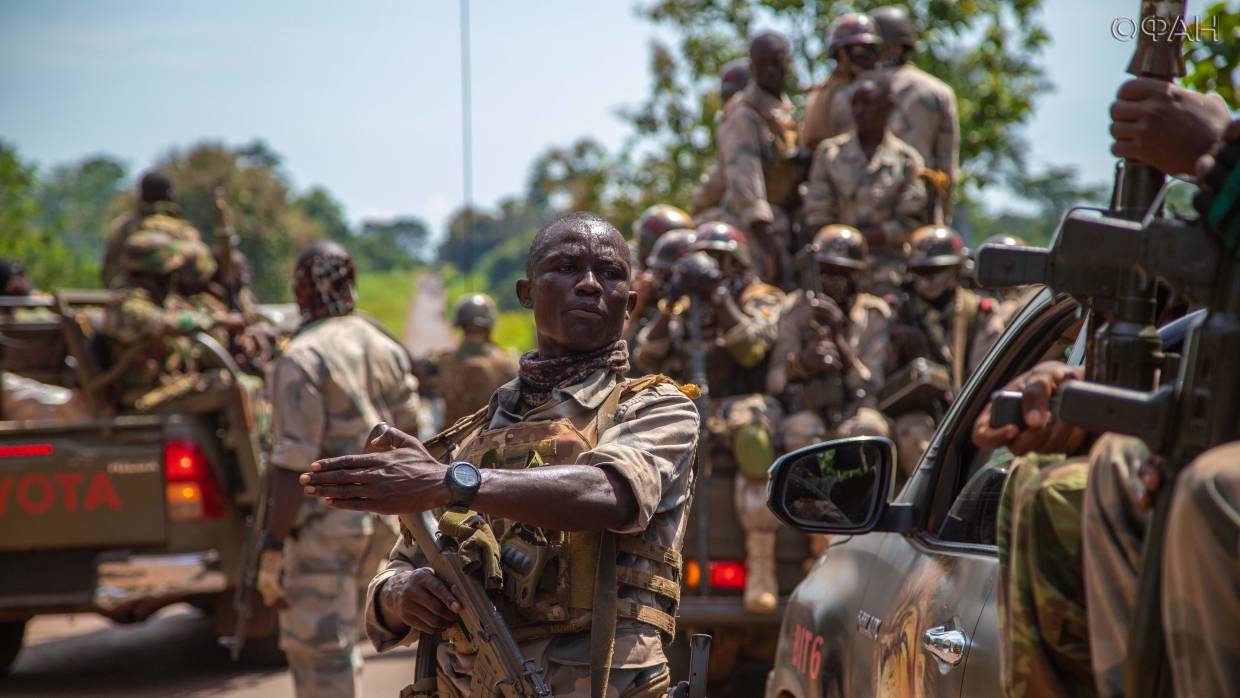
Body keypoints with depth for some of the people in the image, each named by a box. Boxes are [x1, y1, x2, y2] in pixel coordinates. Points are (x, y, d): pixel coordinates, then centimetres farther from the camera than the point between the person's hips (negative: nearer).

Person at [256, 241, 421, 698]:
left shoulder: (302, 358, -13)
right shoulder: (388, 349, 11)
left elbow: (293, 465, -18)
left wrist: (272, 549, -16)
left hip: (324, 525, -8)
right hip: (380, 521, 8)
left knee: (320, 652, -3)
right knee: (339, 643, 21)